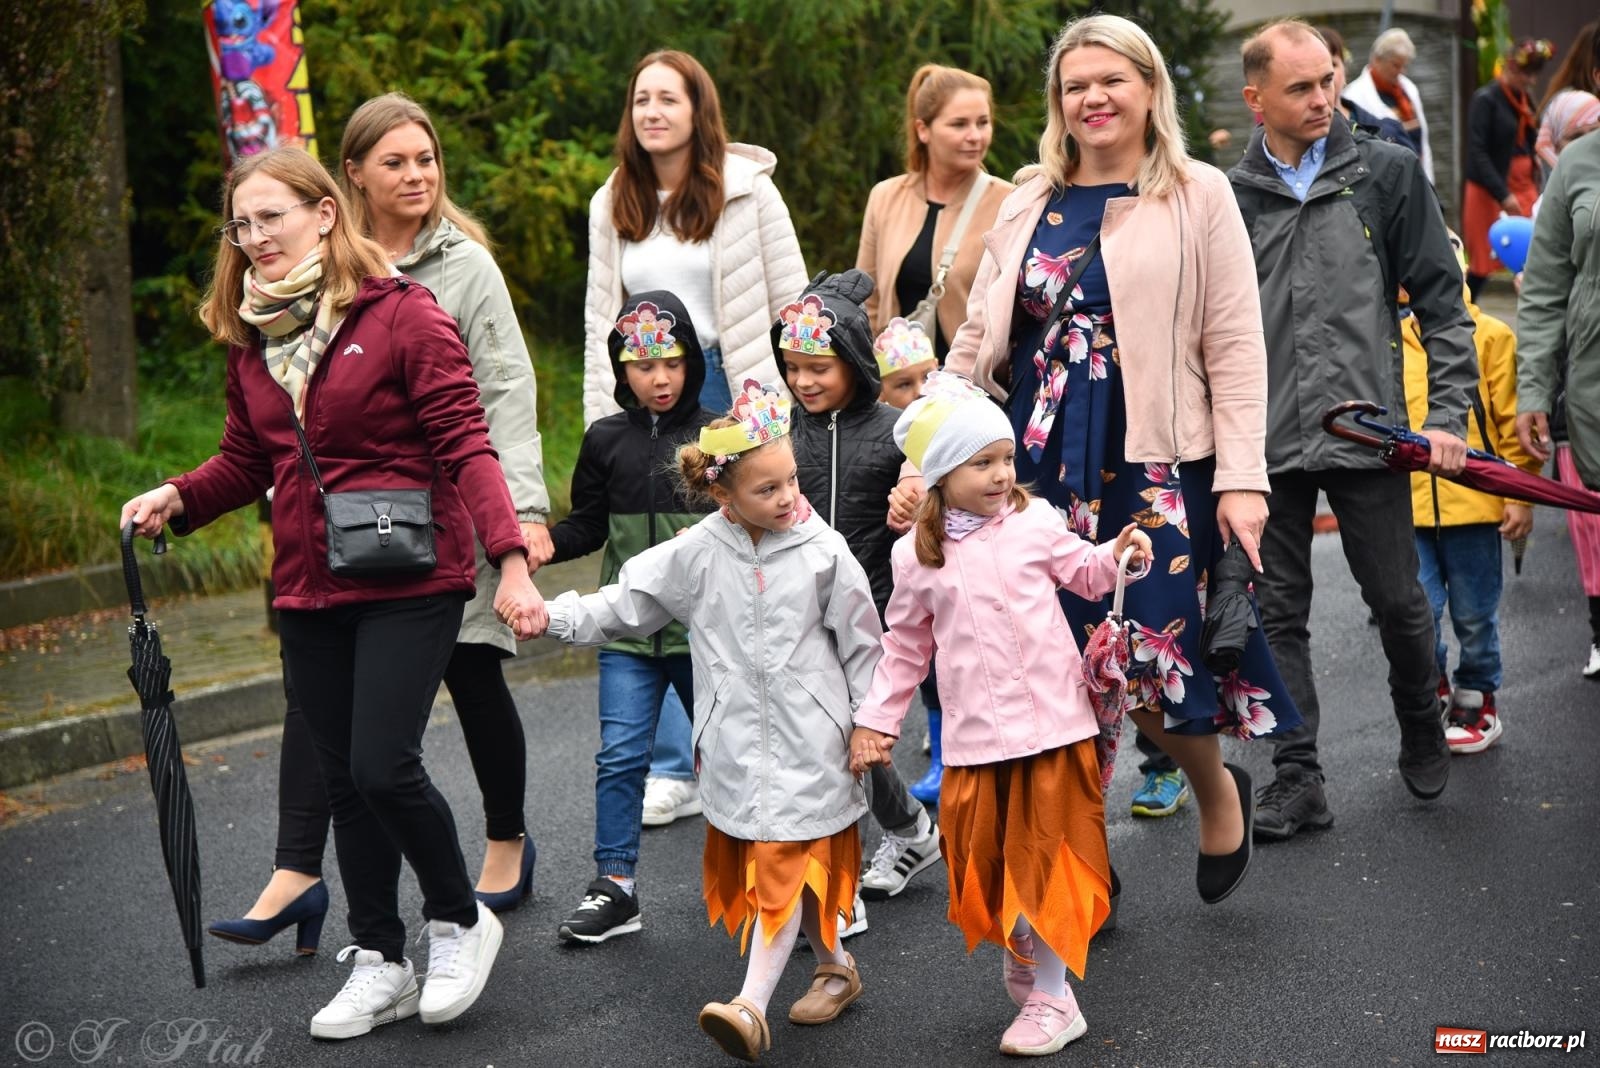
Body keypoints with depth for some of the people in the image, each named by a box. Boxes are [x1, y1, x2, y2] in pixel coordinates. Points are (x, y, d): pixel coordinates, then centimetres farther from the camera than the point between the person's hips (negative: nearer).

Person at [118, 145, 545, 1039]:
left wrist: (512, 562, -24)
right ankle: (381, 964, 24)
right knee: (345, 779, 10)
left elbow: (465, 446, -15)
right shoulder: (253, 337, 9)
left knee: (384, 767, -13)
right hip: (310, 594, 6)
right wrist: (178, 499, -2)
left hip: (410, 584, -6)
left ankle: (461, 921, 13)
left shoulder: (405, 315, -10)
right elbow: (248, 462, 17)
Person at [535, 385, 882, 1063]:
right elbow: (625, 604, 6)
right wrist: (555, 617, -6)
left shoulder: (823, 551, -5)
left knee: (785, 862, -9)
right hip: (736, 739, 3)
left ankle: (752, 1005, -15)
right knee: (750, 863, 11)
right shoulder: (696, 554, -1)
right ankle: (834, 967, 30)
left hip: (807, 737, -3)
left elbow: (860, 641, 2)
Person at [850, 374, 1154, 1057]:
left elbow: (1084, 574, 13)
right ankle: (1020, 959, 34)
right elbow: (905, 644, 11)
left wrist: (1119, 554, -8)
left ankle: (1051, 998, 13)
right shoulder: (917, 555, 1)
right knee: (988, 861, 8)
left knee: (1046, 854, 3)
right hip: (976, 736, 1)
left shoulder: (1035, 522, -1)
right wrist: (875, 720, 10)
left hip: (1053, 721, -1)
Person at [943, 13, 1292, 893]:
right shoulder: (1029, 202, 11)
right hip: (1042, 465, 4)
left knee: (1155, 657, -5)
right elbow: (977, 337, 12)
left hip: (1158, 466, -3)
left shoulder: (1198, 196, 1)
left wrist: (1241, 479, -9)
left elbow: (1235, 348, -3)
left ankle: (1218, 791, 26)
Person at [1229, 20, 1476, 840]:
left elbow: (1441, 302, 3)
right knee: (1278, 614, 3)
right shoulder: (1228, 200, 5)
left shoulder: (1386, 174, 1)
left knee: (1399, 601, 6)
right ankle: (1296, 778, 9)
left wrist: (1448, 413, -4)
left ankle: (1421, 729, 32)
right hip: (1265, 443, 2)